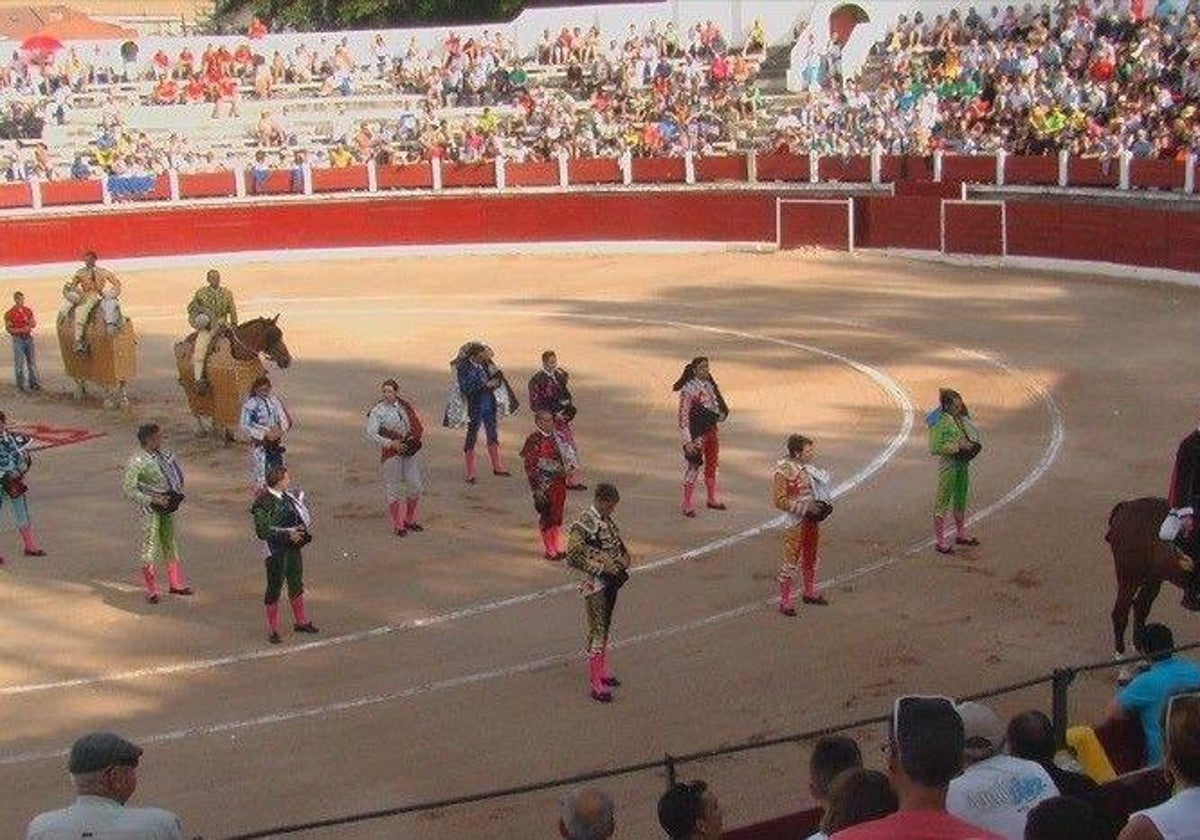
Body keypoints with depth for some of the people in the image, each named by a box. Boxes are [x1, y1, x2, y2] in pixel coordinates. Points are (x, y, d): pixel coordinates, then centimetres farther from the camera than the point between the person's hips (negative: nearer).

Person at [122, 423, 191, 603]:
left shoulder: (164, 455, 3)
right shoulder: (136, 462, -19)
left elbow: (177, 474, 21)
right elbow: (129, 490, -20)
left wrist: (178, 492, 7)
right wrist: (152, 499, -23)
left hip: (168, 507, 7)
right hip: (151, 510, -7)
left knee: (170, 544, 17)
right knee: (150, 547, -1)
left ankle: (176, 583, 30)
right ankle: (151, 590, 10)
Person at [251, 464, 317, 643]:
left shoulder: (288, 496, 4)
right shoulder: (263, 502, -19)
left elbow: (299, 516, 19)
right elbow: (263, 531, -21)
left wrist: (300, 529, -1)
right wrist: (287, 534, -23)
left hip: (293, 547, 8)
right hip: (276, 550, -8)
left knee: (296, 584, 20)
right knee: (275, 588, 2)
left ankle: (300, 621, 36)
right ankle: (272, 630, 13)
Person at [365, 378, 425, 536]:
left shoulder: (405, 406, 5)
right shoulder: (377, 411, -8)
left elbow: (418, 426, 14)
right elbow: (371, 434, -15)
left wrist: (414, 437, -6)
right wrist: (391, 443, -22)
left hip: (411, 451, 5)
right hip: (391, 453, -4)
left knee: (415, 485, 8)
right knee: (393, 488, 2)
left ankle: (409, 520, 27)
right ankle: (397, 525, 15)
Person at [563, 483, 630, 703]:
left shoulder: (607, 521, 8)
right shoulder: (584, 524, -18)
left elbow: (619, 545, 22)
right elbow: (573, 556, -23)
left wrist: (623, 564, 4)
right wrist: (601, 568, -21)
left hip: (611, 582, 9)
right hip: (595, 585, -9)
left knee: (605, 629, 20)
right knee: (597, 633, -6)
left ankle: (602, 673, 34)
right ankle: (596, 685, -2)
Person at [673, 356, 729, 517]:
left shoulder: (709, 385, 4)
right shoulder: (689, 389, -18)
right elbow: (684, 416, -18)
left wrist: (721, 413, 3)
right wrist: (688, 441, -21)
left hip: (711, 430, 8)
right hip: (697, 434, -8)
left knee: (712, 464, 18)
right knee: (694, 467, -2)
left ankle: (713, 499, 35)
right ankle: (687, 505, 7)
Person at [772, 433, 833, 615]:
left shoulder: (807, 467, 4)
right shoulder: (783, 471, -19)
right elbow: (779, 500, -20)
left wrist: (823, 504, 2)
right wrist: (805, 507, -23)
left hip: (812, 519, 8)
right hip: (795, 522, -8)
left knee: (811, 557, 21)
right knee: (791, 560, -3)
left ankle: (810, 593, 38)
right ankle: (786, 602, 6)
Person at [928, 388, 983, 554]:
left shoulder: (961, 419, 7)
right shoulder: (940, 422, -16)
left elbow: (973, 434, 21)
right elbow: (936, 447, -20)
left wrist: (972, 445, -2)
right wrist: (957, 447, -23)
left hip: (963, 462, 8)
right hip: (948, 464, -8)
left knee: (961, 499, 19)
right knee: (943, 501, -2)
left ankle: (960, 535, 33)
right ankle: (939, 540, 4)